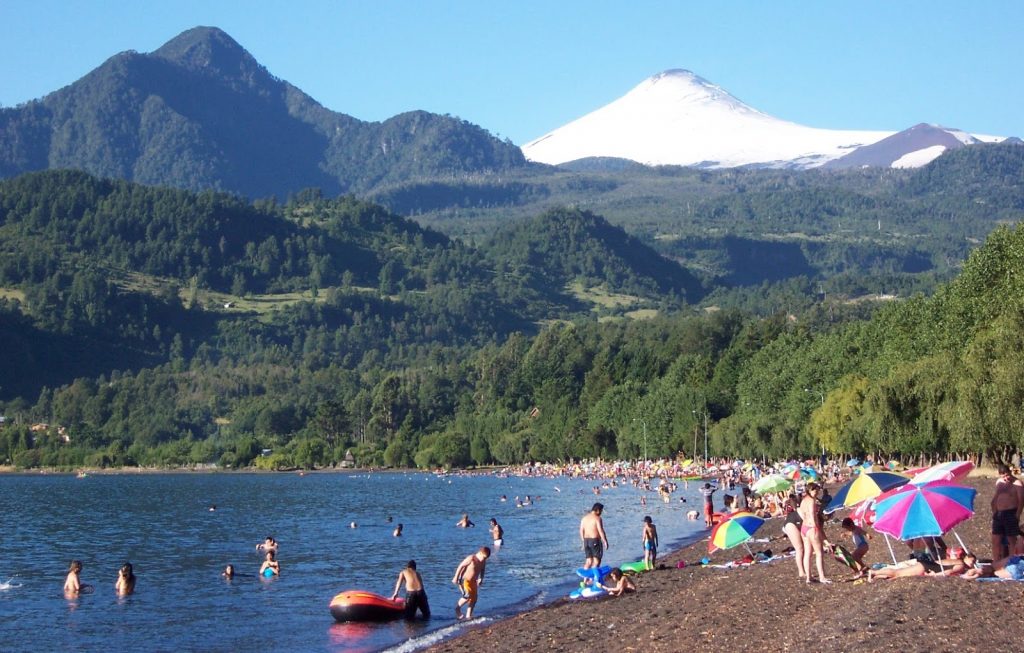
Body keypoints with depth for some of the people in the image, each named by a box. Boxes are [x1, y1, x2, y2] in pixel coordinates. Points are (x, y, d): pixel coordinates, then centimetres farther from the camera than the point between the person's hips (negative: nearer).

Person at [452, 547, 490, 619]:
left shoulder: (483, 561, 1)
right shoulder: (471, 558, -20)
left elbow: (482, 570, 20)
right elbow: (460, 566, -16)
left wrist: (481, 578, 7)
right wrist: (456, 577, -15)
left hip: (473, 581, 8)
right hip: (464, 580, -8)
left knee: (474, 598, 4)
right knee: (467, 596, -21)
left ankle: (468, 615, 13)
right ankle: (457, 608, 4)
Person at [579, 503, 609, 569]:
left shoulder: (584, 518, 10)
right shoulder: (597, 518, -11)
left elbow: (581, 531, 12)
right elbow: (601, 531, -15)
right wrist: (605, 542, -8)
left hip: (586, 540, 7)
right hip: (595, 541, -6)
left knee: (589, 560, 12)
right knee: (596, 560, 1)